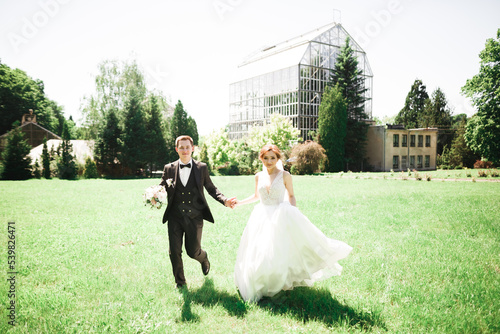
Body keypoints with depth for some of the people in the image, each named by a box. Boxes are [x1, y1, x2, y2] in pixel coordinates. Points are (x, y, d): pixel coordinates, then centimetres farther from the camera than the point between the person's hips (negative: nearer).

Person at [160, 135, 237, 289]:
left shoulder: (201, 168, 2)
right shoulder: (169, 168, 3)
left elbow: (211, 189, 7)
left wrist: (225, 200, -8)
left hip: (194, 217, -1)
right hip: (175, 217, 1)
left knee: (193, 251, 6)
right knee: (174, 252, 2)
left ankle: (204, 259, 44)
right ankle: (180, 282, 27)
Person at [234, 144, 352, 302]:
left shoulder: (285, 175, -4)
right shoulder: (259, 176, 6)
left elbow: (291, 195, 6)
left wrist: (294, 210, -8)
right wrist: (238, 202, 15)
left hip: (281, 217, -4)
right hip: (262, 217, 4)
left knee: (280, 252, -6)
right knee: (258, 252, 7)